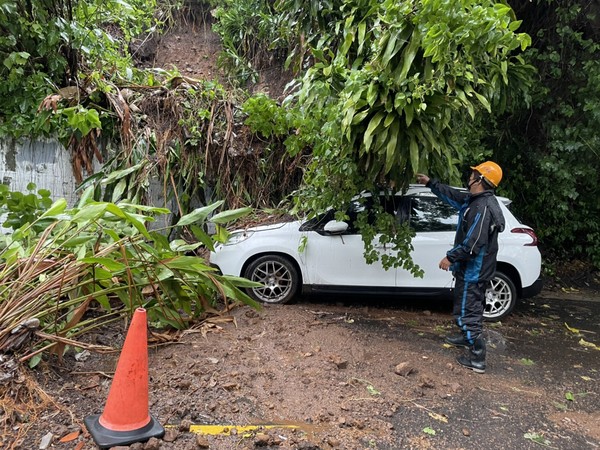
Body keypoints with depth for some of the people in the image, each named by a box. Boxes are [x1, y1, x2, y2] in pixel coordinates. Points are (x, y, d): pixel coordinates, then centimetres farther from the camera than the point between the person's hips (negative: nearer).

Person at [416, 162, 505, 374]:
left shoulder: (483, 208, -26)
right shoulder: (475, 199, 5)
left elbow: (474, 243, -30)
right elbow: (452, 194, 22)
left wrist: (450, 257, -21)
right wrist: (430, 182, 25)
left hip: (473, 271, -10)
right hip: (476, 269, 10)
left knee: (466, 312, -3)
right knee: (472, 307, 27)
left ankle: (477, 359, 5)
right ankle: (468, 338, 47)